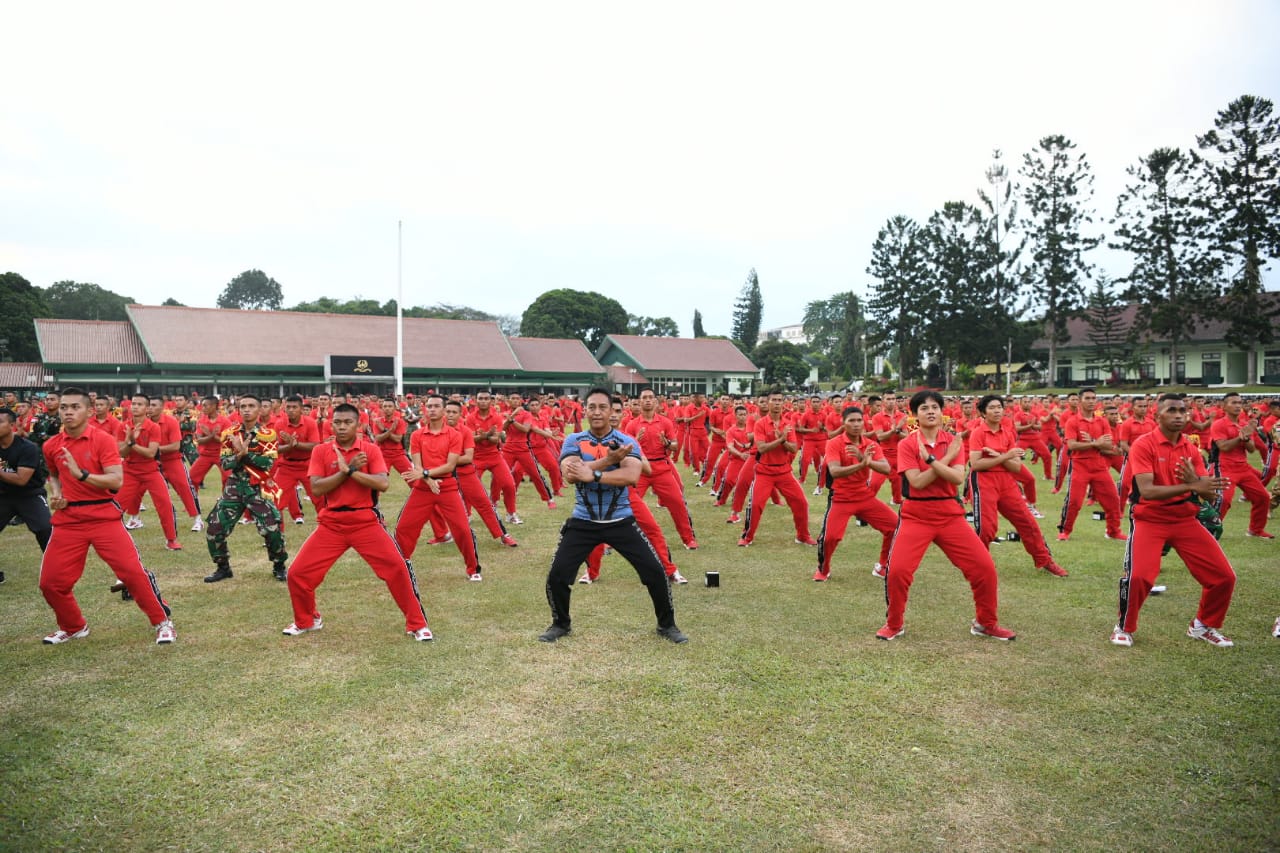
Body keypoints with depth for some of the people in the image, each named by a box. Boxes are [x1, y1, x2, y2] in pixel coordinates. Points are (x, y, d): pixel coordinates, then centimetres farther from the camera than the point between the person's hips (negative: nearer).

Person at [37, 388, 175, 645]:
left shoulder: (103, 440, -8)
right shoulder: (51, 446, 6)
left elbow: (117, 481, -17)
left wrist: (82, 474, -28)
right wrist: (55, 494, 8)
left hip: (104, 517, -4)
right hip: (67, 520, 4)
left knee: (133, 571, -10)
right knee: (50, 582, 4)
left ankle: (162, 622, 6)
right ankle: (74, 627, 29)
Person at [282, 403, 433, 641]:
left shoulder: (371, 450, -2)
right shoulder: (320, 451, 2)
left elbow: (383, 484, -16)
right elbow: (316, 489, -9)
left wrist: (350, 470, -20)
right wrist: (347, 469, -17)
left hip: (366, 521, -2)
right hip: (331, 523, 2)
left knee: (398, 568, -13)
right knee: (297, 573, 1)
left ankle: (417, 624, 3)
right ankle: (306, 621, 29)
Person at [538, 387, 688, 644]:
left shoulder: (627, 442, -7)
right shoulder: (573, 441, -3)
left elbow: (631, 476, -25)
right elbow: (570, 475, -22)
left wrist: (593, 475, -32)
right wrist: (609, 460, -25)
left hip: (621, 521, -1)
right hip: (583, 522, 1)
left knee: (655, 571, -4)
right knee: (557, 575, -1)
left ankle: (667, 625, 19)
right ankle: (561, 624, 27)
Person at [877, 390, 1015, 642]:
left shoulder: (954, 441, 2)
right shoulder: (906, 444, -5)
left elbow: (958, 478, -13)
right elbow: (917, 482, -17)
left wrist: (930, 458, -21)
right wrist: (946, 458, -14)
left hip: (950, 514, 3)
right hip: (916, 516, -2)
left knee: (985, 567, -2)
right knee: (897, 570, -13)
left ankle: (986, 623, 22)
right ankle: (894, 624, 12)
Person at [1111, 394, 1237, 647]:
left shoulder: (1191, 449, 4)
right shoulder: (1143, 445, -13)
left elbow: (1210, 496, -1)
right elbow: (1146, 491, -24)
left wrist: (1194, 481, -23)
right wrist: (1190, 487, -34)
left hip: (1185, 520, 6)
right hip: (1149, 520, -6)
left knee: (1224, 576, 2)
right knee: (1138, 576, -24)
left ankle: (1203, 626, 28)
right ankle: (1124, 628, 3)